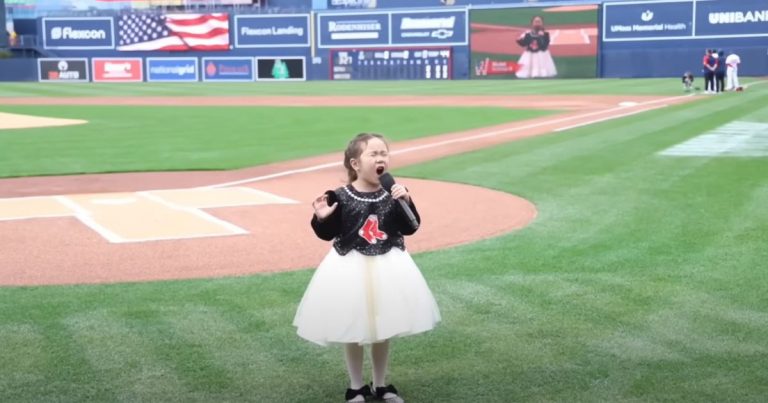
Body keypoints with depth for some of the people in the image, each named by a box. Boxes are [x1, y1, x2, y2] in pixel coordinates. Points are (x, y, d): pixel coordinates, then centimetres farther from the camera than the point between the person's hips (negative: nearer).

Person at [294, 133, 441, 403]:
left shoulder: (392, 194, -5)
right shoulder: (341, 197, -13)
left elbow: (410, 228, -5)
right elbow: (328, 234, -9)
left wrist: (406, 202, -19)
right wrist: (322, 218, -28)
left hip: (387, 267, 3)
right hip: (351, 269, -3)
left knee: (383, 330, 15)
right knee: (352, 331, 10)